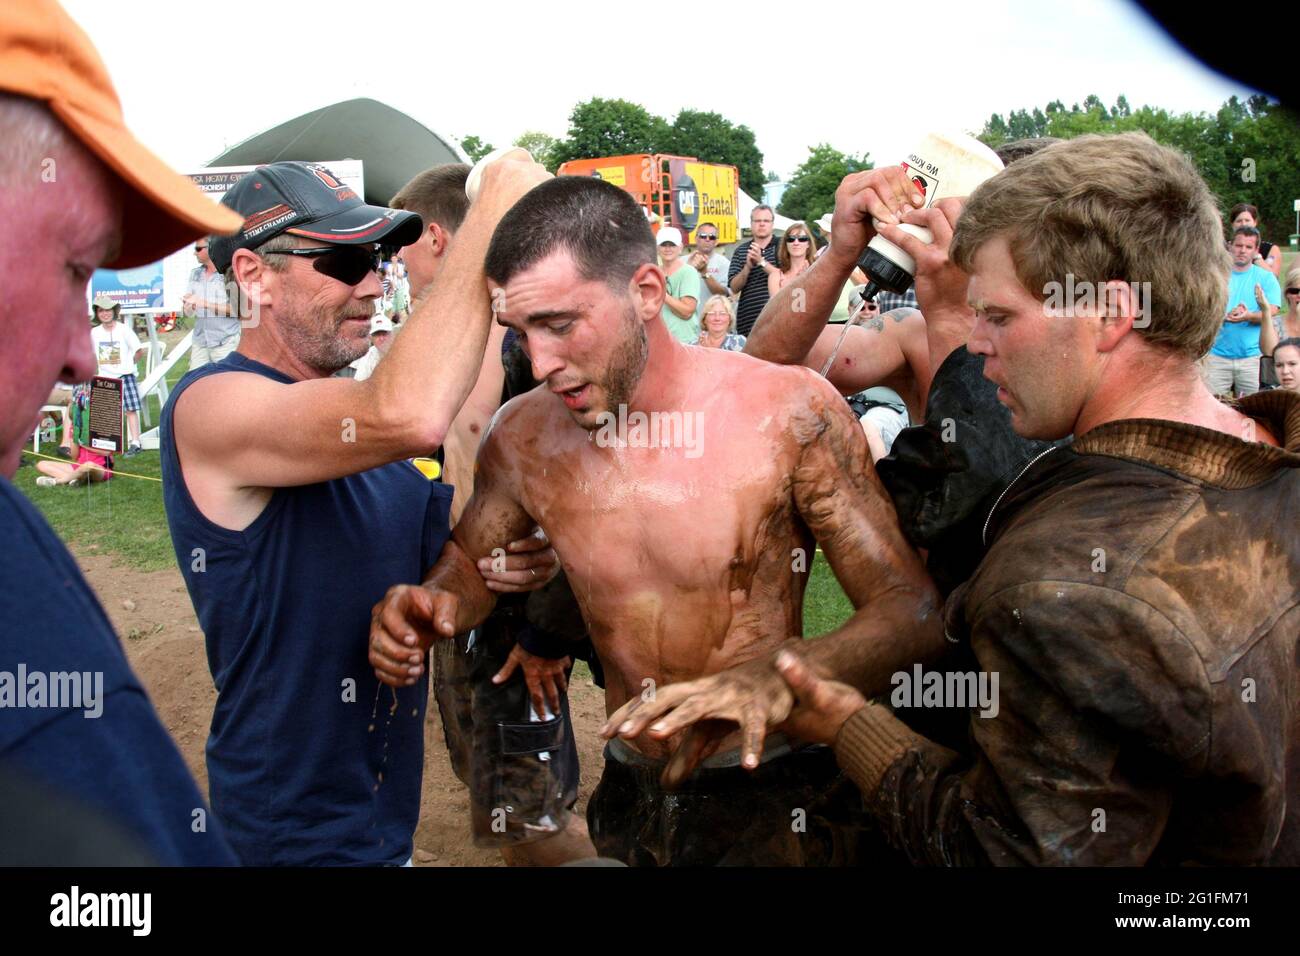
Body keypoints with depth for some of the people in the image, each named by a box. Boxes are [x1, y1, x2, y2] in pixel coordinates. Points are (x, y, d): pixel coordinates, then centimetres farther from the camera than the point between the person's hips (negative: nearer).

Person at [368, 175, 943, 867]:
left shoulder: (791, 412, -19)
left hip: (776, 801, -3)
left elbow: (910, 609, -17)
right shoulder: (522, 436, -8)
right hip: (628, 805, 4)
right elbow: (469, 561, 11)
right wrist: (431, 603, -14)